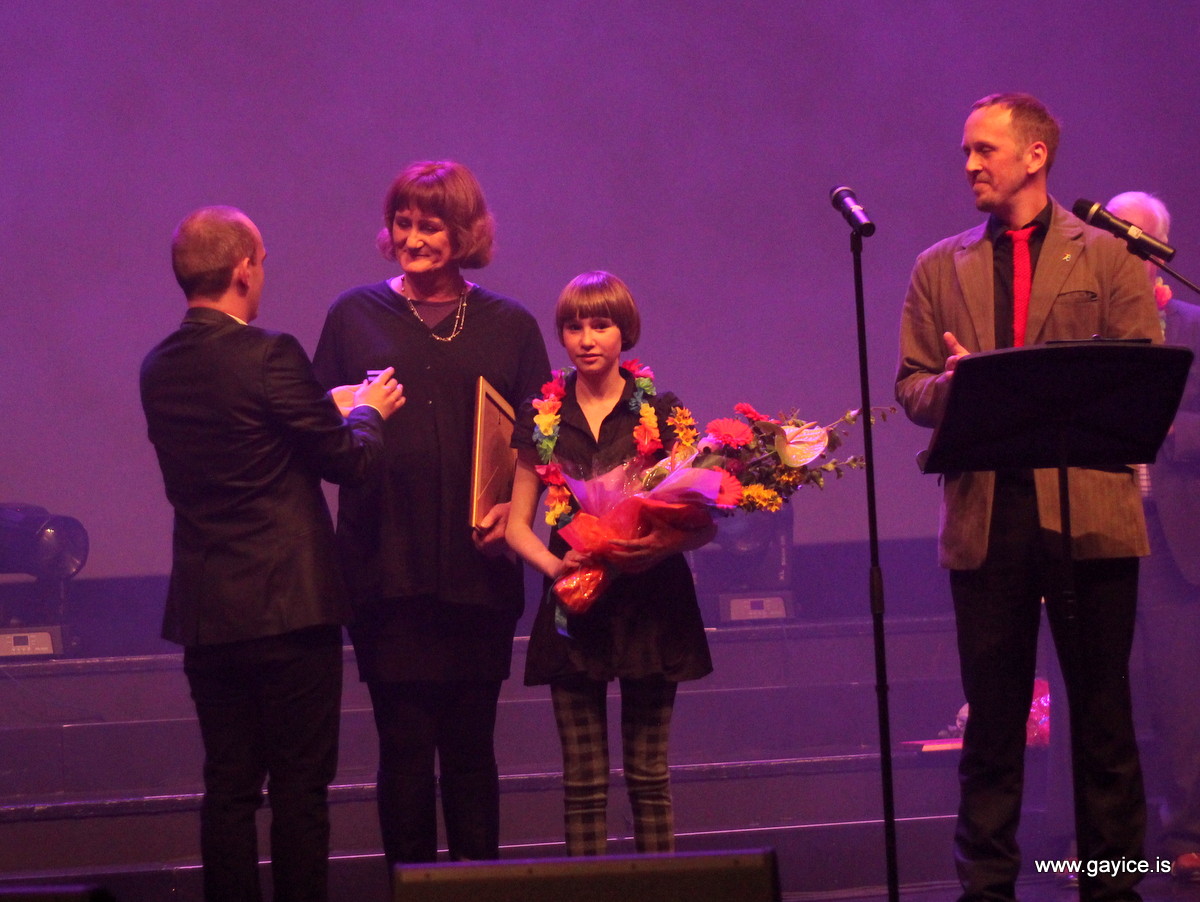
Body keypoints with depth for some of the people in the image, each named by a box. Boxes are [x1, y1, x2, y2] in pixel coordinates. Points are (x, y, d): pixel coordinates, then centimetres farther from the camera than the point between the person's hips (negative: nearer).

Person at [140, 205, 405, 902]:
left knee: (229, 786, 10)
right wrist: (368, 411, 12)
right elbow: (349, 459, -10)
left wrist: (330, 409, 23)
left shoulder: (159, 369, 7)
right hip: (288, 608, -6)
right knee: (300, 786, 1)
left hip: (204, 611, 6)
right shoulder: (270, 356, -15)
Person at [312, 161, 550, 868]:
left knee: (470, 744, 5)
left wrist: (514, 506, -9)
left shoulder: (510, 327, 9)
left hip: (478, 571, 1)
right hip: (387, 569, -1)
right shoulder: (355, 316, 7)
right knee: (406, 746, 0)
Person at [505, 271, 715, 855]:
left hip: (650, 606, -1)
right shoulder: (541, 417, 8)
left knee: (649, 778, 3)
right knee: (583, 783, 0)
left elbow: (705, 522, 0)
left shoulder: (661, 413, 3)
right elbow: (518, 524, 8)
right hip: (575, 609, 1)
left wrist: (666, 544, -22)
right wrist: (552, 564, -13)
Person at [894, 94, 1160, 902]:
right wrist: (952, 383, -11)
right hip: (986, 513, 2)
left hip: (1087, 509, -2)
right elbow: (912, 389, 11)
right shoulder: (940, 270, 14)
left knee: (1102, 712, 4)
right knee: (992, 716, 4)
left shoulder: (1108, 258, 7)